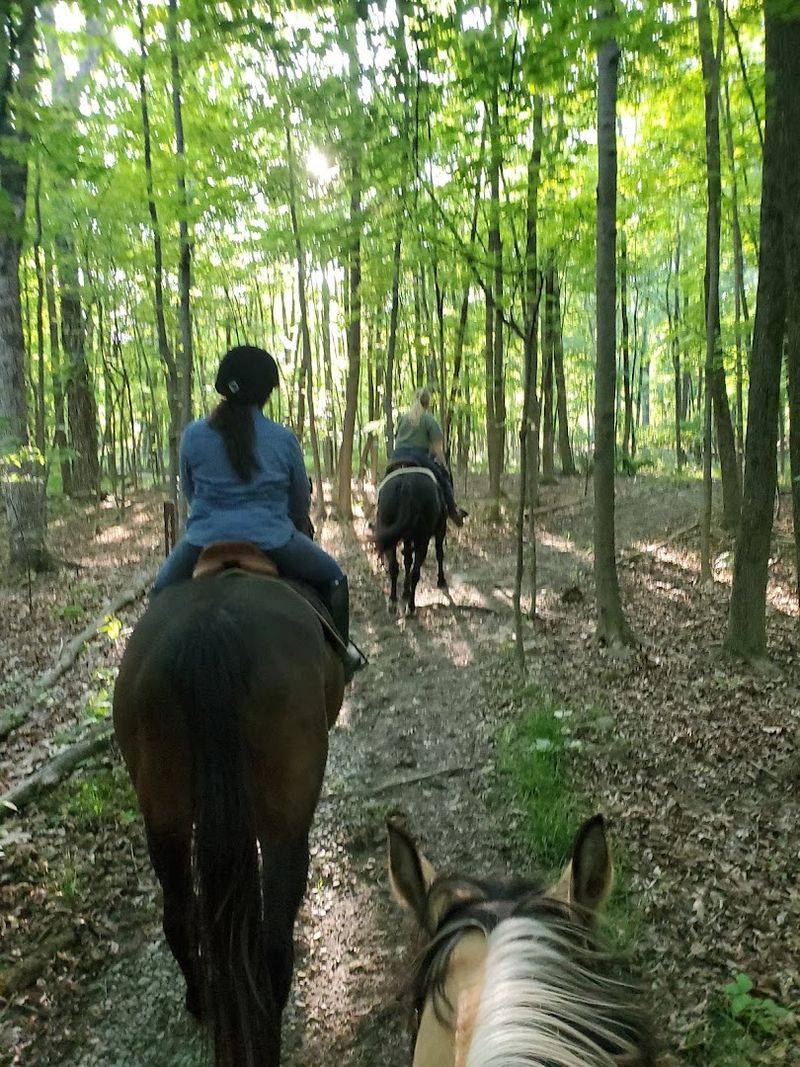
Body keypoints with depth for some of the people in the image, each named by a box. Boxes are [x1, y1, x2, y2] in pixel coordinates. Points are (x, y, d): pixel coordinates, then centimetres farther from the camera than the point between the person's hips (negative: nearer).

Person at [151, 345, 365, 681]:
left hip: (204, 542, 1)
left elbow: (188, 491, 12)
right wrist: (296, 526, 30)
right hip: (273, 543, -1)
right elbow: (301, 500, 8)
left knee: (161, 591, 29)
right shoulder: (284, 439, -5)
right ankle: (340, 653, 25)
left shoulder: (193, 435, -3)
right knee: (332, 577, 22)